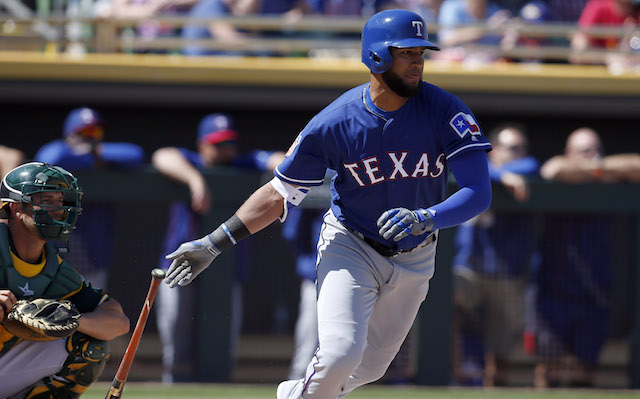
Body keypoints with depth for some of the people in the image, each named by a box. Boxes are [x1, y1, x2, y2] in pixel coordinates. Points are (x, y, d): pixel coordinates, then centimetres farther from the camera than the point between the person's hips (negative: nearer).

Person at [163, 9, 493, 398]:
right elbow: (279, 194, -8)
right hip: (350, 246, -2)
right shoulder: (333, 123, -18)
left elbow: (480, 192, -24)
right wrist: (214, 244, -14)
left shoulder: (445, 111, -18)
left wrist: (427, 218, -43)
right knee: (340, 355, -22)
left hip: (414, 258, 2)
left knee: (369, 366, 13)